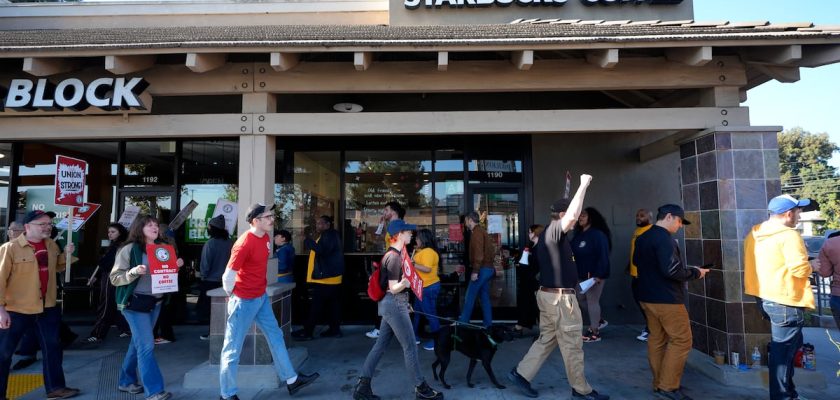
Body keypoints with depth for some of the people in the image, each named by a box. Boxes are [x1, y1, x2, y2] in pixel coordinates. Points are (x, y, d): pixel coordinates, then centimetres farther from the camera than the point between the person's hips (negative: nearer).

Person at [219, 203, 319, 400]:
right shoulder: (244, 243, -24)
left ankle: (291, 380, 28)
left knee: (276, 336, 15)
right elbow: (228, 275, -22)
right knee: (233, 348, 5)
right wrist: (233, 295, -6)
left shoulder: (266, 238, 3)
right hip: (245, 301, -9)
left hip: (261, 297, 9)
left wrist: (259, 287, 16)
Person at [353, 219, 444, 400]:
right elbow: (393, 288, -21)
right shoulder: (394, 257, -19)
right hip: (394, 304, -10)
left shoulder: (398, 253, 9)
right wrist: (404, 283, -37)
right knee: (410, 346, 1)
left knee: (380, 345, 12)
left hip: (393, 304, 10)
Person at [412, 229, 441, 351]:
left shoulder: (428, 252, -20)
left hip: (429, 287, -11)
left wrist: (412, 264, -24)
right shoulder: (423, 251, 13)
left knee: (430, 314, -3)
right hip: (423, 287, 11)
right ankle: (415, 336, 31)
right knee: (417, 312, 19)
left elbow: (427, 269, -28)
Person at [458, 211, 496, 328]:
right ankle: (487, 323, 14)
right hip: (488, 268, 10)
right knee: (485, 296, 12)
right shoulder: (482, 231, 18)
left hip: (482, 268, -10)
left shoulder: (476, 232, -12)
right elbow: (491, 250, 18)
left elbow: (478, 253, -20)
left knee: (469, 296, -5)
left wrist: (475, 271, -21)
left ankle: (462, 322, -1)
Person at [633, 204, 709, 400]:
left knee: (657, 339, 13)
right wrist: (696, 272, -9)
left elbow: (637, 262, 23)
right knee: (681, 341, -1)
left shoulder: (642, 238, 12)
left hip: (647, 296, 9)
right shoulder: (664, 238, -17)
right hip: (666, 299, -9)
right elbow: (672, 270, -23)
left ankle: (659, 384, 19)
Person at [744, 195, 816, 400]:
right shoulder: (789, 234, -17)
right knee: (783, 349, 2)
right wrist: (812, 266, -2)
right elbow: (799, 268, -23)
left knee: (782, 345, 23)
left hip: (764, 295, 9)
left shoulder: (754, 233, 10)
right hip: (785, 300, -9)